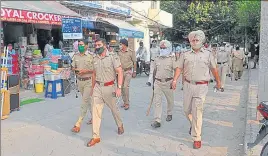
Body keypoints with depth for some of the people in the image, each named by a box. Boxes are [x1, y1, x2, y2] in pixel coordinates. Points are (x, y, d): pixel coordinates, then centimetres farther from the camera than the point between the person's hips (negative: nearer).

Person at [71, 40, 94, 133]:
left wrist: (86, 71, -21)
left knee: (85, 102, -8)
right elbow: (73, 67, 15)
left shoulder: (91, 56, -10)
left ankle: (78, 124, -8)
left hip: (88, 81, -6)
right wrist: (76, 70, -7)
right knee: (88, 100, 18)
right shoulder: (76, 56, 6)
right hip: (79, 81, 6)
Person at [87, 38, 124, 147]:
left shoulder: (113, 56, -9)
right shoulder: (95, 58, 7)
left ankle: (120, 125, 42)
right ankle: (95, 137, 4)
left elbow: (119, 72, -12)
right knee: (95, 111, -2)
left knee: (114, 108, 14)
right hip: (97, 87, 4)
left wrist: (119, 87, -19)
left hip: (109, 87, -4)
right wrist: (92, 88, 19)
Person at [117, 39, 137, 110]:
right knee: (122, 87, 7)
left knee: (126, 86, -15)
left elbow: (134, 62, -2)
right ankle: (125, 102, 20)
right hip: (121, 71, 5)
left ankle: (127, 103, -7)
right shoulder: (119, 52, 6)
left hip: (128, 71, -5)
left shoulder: (131, 52, -7)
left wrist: (134, 72, -3)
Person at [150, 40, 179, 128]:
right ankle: (157, 121, -4)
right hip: (158, 82, 2)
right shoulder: (157, 59, 9)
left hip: (168, 82, -2)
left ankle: (169, 114, 40)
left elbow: (176, 70, -12)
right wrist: (154, 81, 21)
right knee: (157, 102, -4)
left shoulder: (172, 59, -3)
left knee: (170, 100, 15)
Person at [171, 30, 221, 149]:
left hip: (201, 86, -3)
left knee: (197, 111, -7)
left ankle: (196, 138, 2)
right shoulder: (185, 55, 8)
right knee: (186, 109, 12)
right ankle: (193, 124, 43)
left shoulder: (208, 54, 5)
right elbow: (179, 68, 4)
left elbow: (214, 69, 13)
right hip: (188, 85, 3)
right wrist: (175, 80, -10)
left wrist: (218, 82, 21)